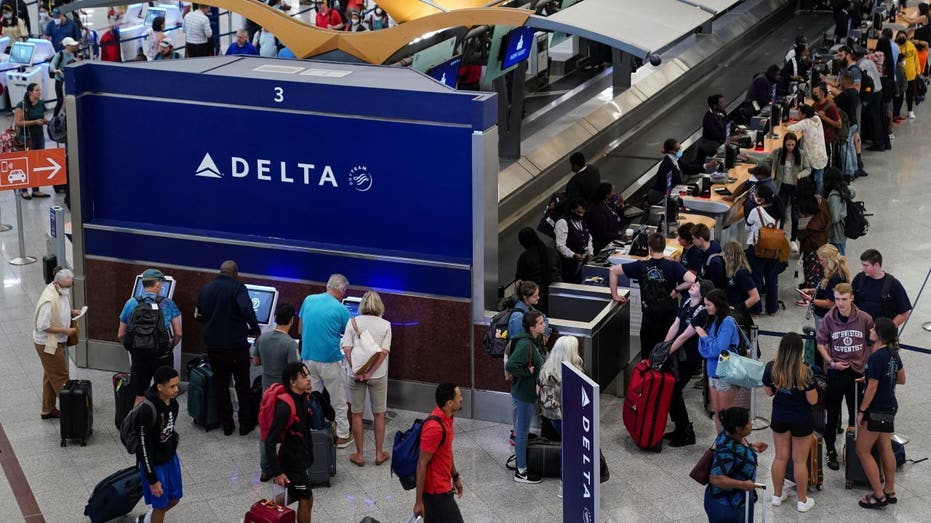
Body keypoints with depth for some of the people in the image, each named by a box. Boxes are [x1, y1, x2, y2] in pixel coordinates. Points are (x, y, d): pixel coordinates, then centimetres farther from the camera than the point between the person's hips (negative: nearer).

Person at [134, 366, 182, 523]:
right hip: (154, 463, -8)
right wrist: (152, 480, -20)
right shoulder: (147, 411, -32)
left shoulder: (173, 403, -8)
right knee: (160, 504, 6)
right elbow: (144, 447, -25)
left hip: (170, 458, 8)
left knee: (174, 498, 20)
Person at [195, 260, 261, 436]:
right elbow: (247, 309, -28)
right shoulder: (237, 288, -13)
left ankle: (226, 424, 17)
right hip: (236, 344, -4)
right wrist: (256, 331, -20)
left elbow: (199, 315, 10)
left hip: (213, 344, 4)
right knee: (242, 385, 10)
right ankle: (245, 424, 13)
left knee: (221, 384, 14)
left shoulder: (206, 289, 4)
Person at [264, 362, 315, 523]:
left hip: (301, 458, 8)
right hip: (290, 462, -8)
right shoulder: (285, 406, -29)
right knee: (307, 499, 6)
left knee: (294, 495, 24)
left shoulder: (303, 398, -3)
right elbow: (270, 442, -27)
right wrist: (277, 472, -26)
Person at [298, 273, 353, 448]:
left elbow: (301, 330, 10)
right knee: (338, 401, 11)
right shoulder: (340, 309, -13)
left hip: (308, 358, 4)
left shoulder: (308, 300, 0)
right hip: (330, 361, -4)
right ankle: (342, 436, 19)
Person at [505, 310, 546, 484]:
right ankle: (521, 472, 12)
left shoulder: (535, 341, 4)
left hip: (530, 391, 9)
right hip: (524, 393, -9)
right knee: (523, 432, 2)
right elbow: (510, 366, -32)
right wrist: (527, 372, -22)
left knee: (523, 430, 21)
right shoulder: (525, 344, -25)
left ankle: (521, 460, 36)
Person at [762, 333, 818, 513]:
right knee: (799, 461, 9)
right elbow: (813, 400, -16)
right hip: (801, 420, -3)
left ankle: (777, 495, 31)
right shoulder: (805, 372, -24)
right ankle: (802, 501, 21)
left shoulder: (771, 368, -12)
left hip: (779, 418, 3)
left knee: (780, 457, 18)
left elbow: (769, 392, 1)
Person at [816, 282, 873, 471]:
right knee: (832, 414, 8)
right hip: (836, 371, 0)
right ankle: (831, 451, 21)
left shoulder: (864, 319, -9)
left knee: (856, 413, 10)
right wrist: (831, 362, -10)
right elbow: (821, 342, 1)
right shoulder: (829, 318, -9)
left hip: (858, 371, 0)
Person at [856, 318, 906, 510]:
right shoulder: (893, 353, 3)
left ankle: (879, 495, 4)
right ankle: (890, 492, 25)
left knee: (863, 451, 2)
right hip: (890, 407, 9)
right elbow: (901, 379, 15)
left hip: (877, 410, -9)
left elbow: (872, 388, -22)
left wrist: (861, 411, -14)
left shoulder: (876, 357, -24)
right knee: (885, 449, 17)